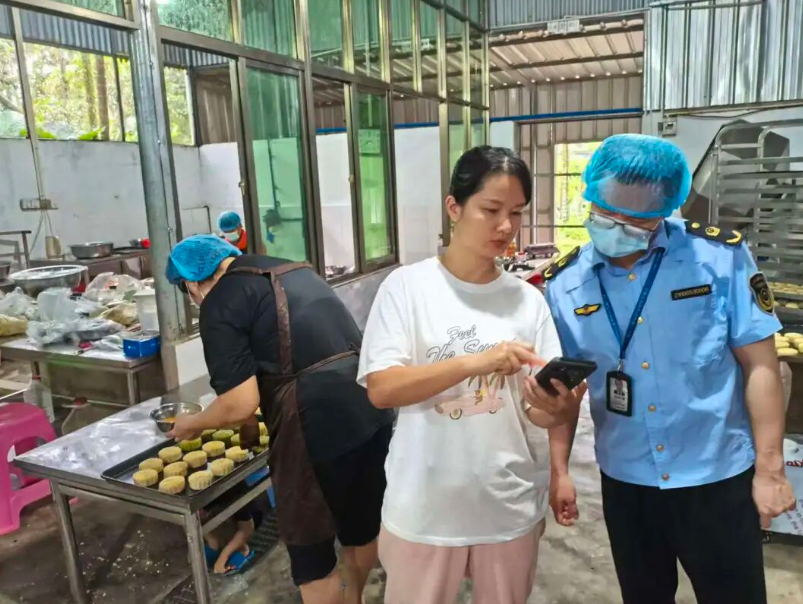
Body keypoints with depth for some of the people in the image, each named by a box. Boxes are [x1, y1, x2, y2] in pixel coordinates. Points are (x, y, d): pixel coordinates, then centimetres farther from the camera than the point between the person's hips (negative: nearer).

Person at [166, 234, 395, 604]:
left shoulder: (220, 303, -4)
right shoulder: (291, 270, 19)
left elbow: (241, 405, -11)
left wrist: (192, 424, 10)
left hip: (319, 427, -8)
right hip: (373, 411, 9)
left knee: (309, 548, 14)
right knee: (362, 521, 28)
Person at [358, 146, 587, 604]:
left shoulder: (528, 300, -2)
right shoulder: (407, 286, -10)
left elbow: (538, 409, -2)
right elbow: (381, 389, -17)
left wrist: (558, 409, -25)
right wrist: (476, 361, -29)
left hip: (511, 507, 3)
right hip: (425, 507, -2)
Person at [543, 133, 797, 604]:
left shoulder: (721, 256, -12)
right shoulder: (564, 284, -6)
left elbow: (760, 365, -7)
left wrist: (770, 469, -7)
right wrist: (559, 470, 2)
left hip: (717, 478, -2)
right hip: (625, 482, 2)